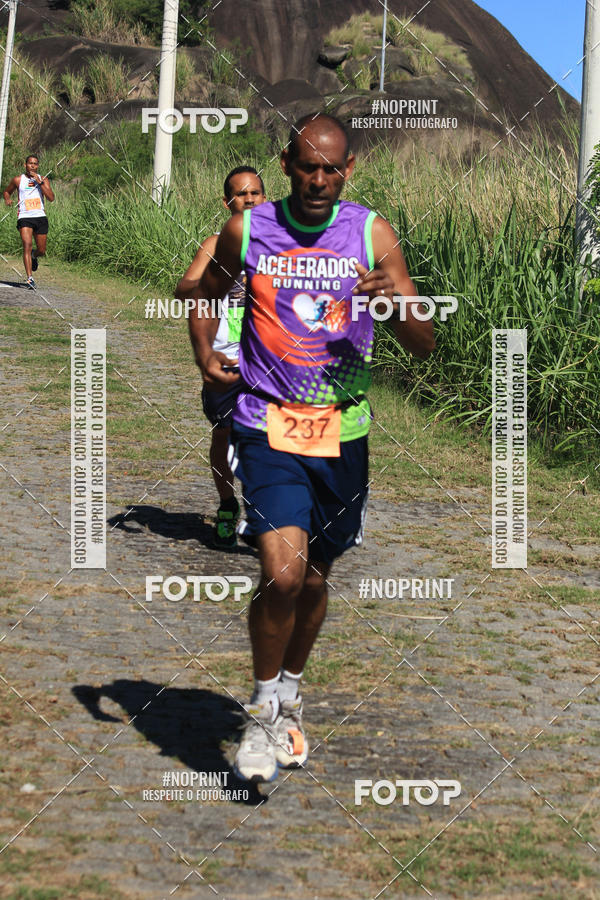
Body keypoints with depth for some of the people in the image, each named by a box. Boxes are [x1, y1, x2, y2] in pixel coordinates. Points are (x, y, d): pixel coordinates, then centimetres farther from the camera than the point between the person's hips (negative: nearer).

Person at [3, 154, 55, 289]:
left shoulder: (43, 180, 6)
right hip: (24, 217, -2)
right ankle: (30, 278, -26)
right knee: (27, 245, -21)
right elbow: (7, 192, 22)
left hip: (40, 217, 2)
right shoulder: (17, 180, 5)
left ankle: (34, 256, 47)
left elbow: (51, 198, -7)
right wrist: (7, 199, -1)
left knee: (41, 251, 8)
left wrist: (39, 182, -13)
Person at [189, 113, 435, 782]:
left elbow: (423, 347, -3)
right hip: (268, 425, -2)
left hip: (342, 429, 2)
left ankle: (289, 697, 39)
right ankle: (262, 709, 4)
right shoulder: (246, 230, -2)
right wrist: (205, 354, -1)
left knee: (315, 578, 14)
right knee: (282, 574, -18)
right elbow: (208, 292, 18)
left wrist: (396, 299, -23)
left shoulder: (372, 234, -2)